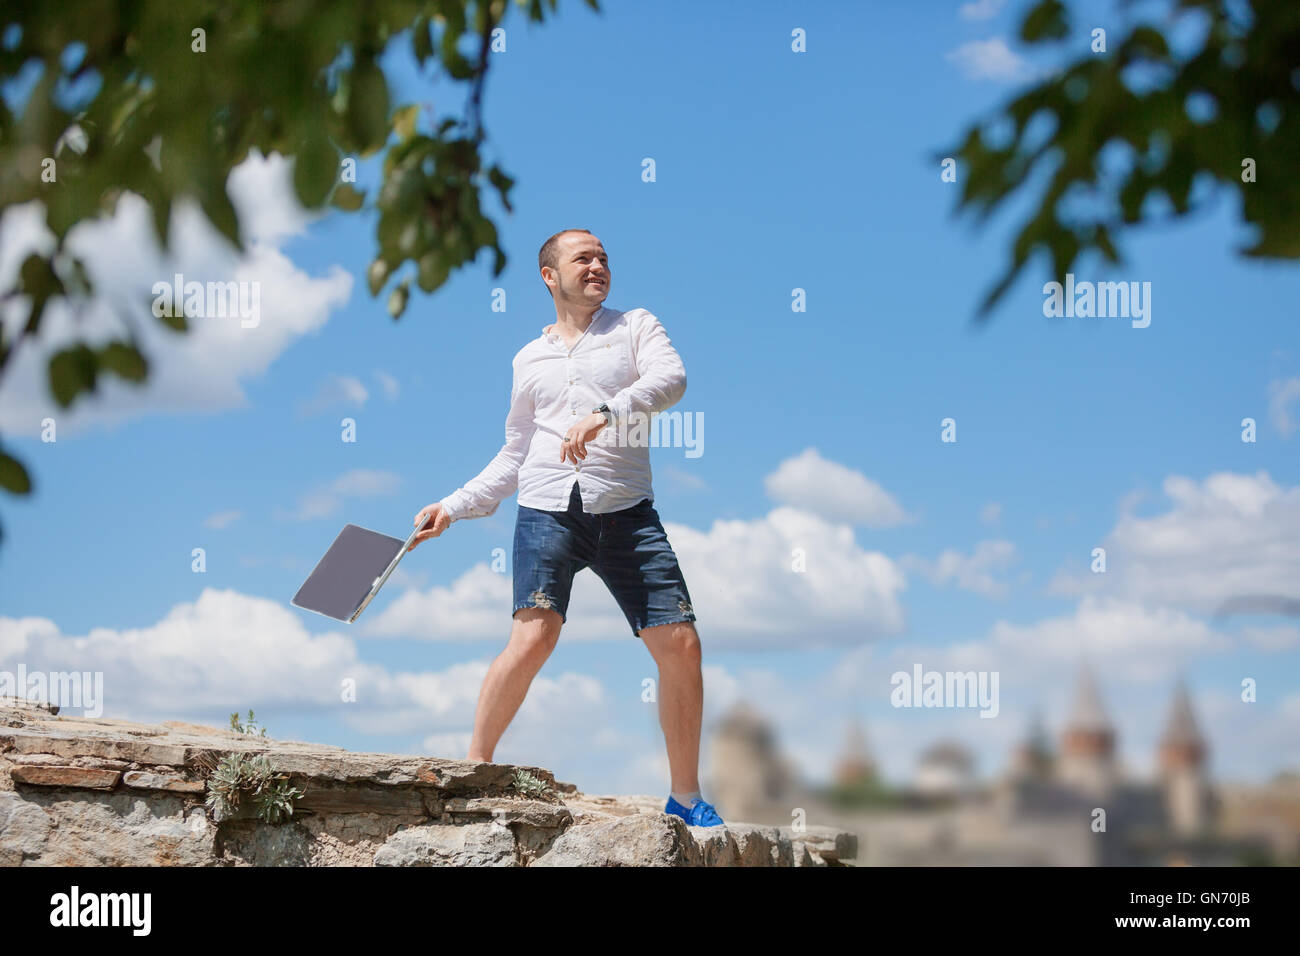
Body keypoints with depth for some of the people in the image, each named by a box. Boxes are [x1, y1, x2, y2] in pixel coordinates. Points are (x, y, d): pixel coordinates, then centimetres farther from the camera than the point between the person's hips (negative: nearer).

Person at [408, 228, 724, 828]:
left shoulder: (635, 326, 12)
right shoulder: (529, 359, 19)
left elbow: (670, 379, -10)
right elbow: (513, 458, 25)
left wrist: (604, 412, -24)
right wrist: (454, 506, 16)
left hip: (626, 513, 0)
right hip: (549, 508, 1)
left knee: (680, 645, -7)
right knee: (533, 639, -18)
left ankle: (685, 796, 8)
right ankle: (474, 767, -1)